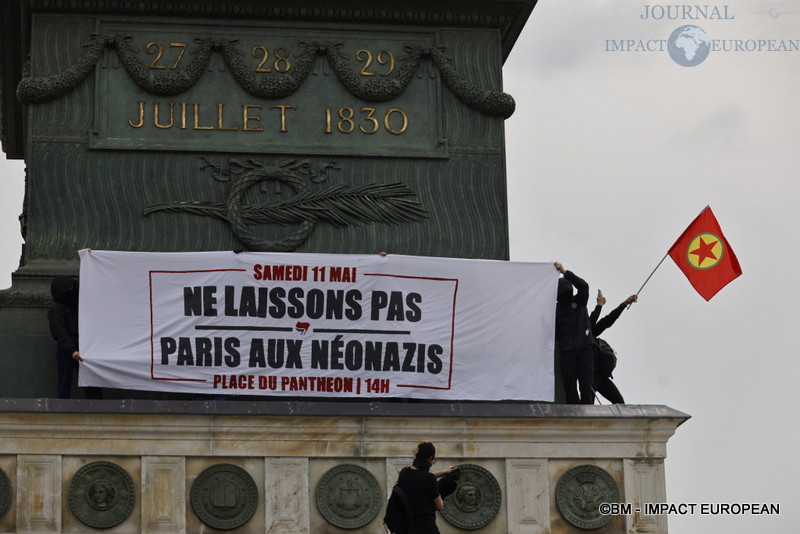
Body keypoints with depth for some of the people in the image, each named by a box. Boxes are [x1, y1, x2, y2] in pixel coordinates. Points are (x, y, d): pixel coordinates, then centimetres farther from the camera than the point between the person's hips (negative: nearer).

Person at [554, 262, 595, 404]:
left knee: (586, 386, -7)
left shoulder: (579, 301, 7)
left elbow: (583, 286, -12)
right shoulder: (556, 309, 12)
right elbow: (553, 333, 12)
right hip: (567, 352, 2)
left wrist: (565, 272, -19)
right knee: (569, 388, -2)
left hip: (585, 349, -2)